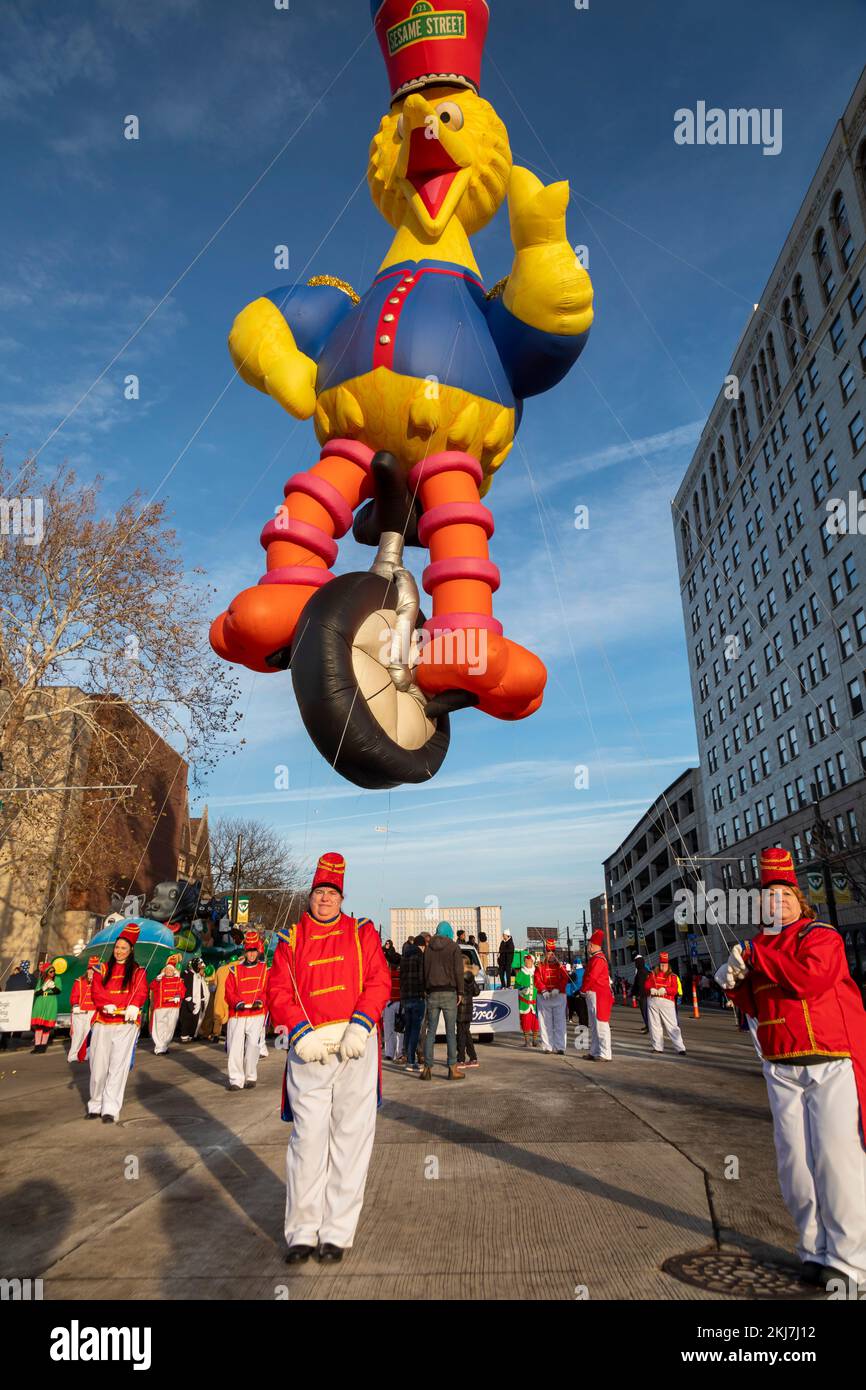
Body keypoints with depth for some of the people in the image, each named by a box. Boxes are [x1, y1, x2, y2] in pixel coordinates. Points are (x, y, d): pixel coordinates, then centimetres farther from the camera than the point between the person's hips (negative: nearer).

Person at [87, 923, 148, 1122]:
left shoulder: (138, 971, 8)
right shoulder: (103, 969, 13)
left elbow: (141, 993, -5)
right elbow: (97, 992, 1)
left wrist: (134, 1006, -25)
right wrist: (106, 1005, -19)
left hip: (126, 1024, -2)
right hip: (102, 1023, 2)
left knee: (117, 1067, -4)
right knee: (98, 1066, 4)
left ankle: (111, 1110, 1)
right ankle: (95, 1105, 21)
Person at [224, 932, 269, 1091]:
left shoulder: (265, 969, 8)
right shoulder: (234, 969, 9)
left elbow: (268, 990, 4)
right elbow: (229, 991, 5)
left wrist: (260, 1001, -14)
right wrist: (237, 1002, -12)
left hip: (257, 1014, -1)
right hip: (237, 1015, 1)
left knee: (253, 1044, -9)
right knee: (235, 1046, -3)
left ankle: (251, 1077, 7)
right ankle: (236, 1080, 8)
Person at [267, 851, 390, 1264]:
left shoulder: (362, 932, 8)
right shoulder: (291, 938, 9)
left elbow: (379, 982, 0)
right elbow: (277, 992, 2)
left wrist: (360, 1025, -14)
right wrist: (301, 1032, -12)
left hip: (356, 1045, 0)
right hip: (309, 1050, 0)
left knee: (350, 1137, 4)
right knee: (307, 1138, 3)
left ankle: (337, 1233, 17)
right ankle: (302, 1232, 18)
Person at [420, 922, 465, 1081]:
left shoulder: (429, 949, 11)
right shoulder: (454, 947, -1)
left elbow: (424, 971, 10)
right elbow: (458, 971, -6)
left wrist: (426, 991, 13)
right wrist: (460, 992, -1)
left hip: (432, 993, 4)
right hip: (449, 992, -3)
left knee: (431, 1031, 7)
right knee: (450, 1032, 0)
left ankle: (427, 1068, 6)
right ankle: (453, 1069, 1)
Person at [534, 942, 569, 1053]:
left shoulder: (560, 966, 10)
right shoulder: (540, 966, 9)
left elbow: (565, 979, -3)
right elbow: (537, 980, -2)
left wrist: (557, 989, -18)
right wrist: (544, 991, -18)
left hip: (559, 996, 0)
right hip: (544, 997, 0)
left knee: (560, 1023, -4)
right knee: (545, 1023, 3)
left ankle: (560, 1047, -1)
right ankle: (547, 1047, 11)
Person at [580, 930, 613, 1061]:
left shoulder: (598, 959, -16)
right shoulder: (594, 958, 17)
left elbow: (591, 977, -21)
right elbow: (589, 975, 19)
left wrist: (583, 990, -7)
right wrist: (586, 990, 8)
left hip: (598, 996, -11)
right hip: (593, 996, 11)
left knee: (601, 1025, -8)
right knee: (594, 1026, 15)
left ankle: (605, 1054, -5)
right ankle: (595, 1052, 22)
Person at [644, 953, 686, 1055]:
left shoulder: (672, 976, 8)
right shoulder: (652, 974, 14)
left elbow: (674, 990, -4)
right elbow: (646, 985, 6)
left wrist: (665, 990, -22)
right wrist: (651, 989, -16)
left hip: (667, 1002, -3)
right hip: (653, 1001, 3)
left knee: (672, 1026, -9)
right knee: (654, 1025, 7)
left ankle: (680, 1048, -9)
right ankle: (657, 1047, 18)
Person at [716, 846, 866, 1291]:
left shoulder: (820, 936, -7)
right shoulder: (758, 949, 11)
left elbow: (809, 977, -26)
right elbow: (756, 1006, 16)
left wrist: (756, 956, -17)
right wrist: (736, 984, -5)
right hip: (781, 1069, 6)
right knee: (793, 1161, 8)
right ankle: (815, 1250, 22)